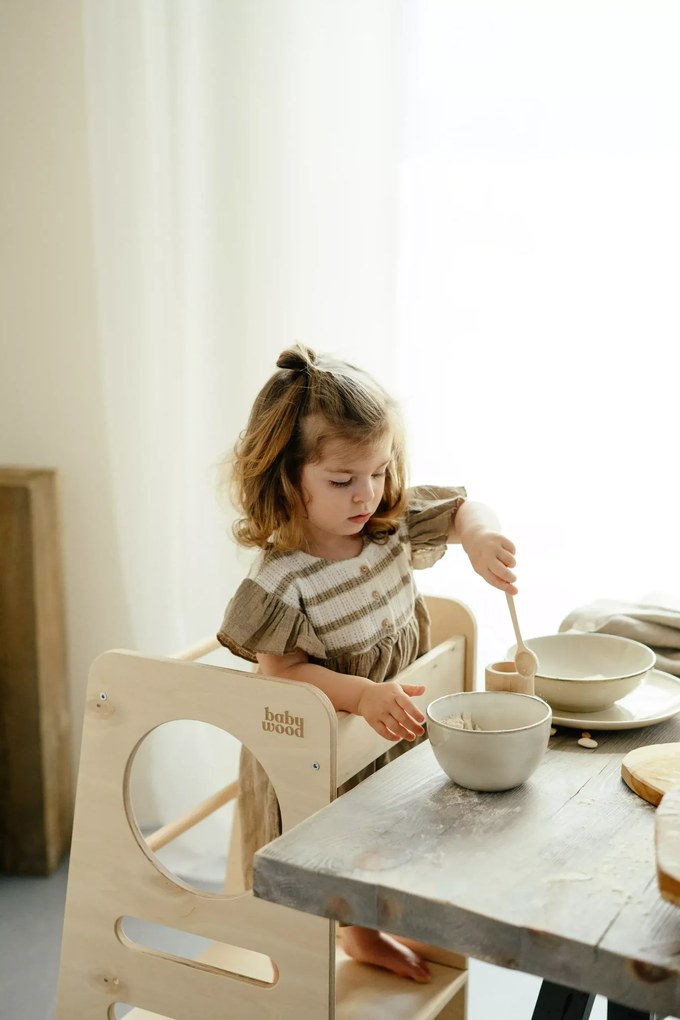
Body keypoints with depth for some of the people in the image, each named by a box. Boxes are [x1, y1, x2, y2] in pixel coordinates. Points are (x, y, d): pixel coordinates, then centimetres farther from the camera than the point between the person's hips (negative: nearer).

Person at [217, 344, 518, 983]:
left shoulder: (393, 527, -10)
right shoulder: (281, 582, -29)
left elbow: (464, 511, 1)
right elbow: (282, 672, -26)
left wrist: (481, 536, -23)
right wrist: (362, 695, -38)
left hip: (389, 739, 7)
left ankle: (362, 933, 55)